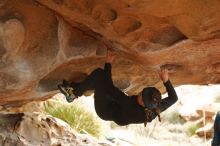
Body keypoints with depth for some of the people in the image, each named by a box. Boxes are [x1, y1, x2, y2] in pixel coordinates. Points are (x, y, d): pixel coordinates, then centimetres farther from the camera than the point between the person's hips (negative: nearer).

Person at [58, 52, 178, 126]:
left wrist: (108, 64, -28)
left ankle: (73, 93, 0)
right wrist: (166, 80, -22)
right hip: (116, 110, 7)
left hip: (105, 110, -7)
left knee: (99, 73, -17)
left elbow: (110, 88, -35)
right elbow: (173, 98, -11)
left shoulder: (129, 106, -43)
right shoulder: (156, 110, -29)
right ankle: (74, 88, 23)